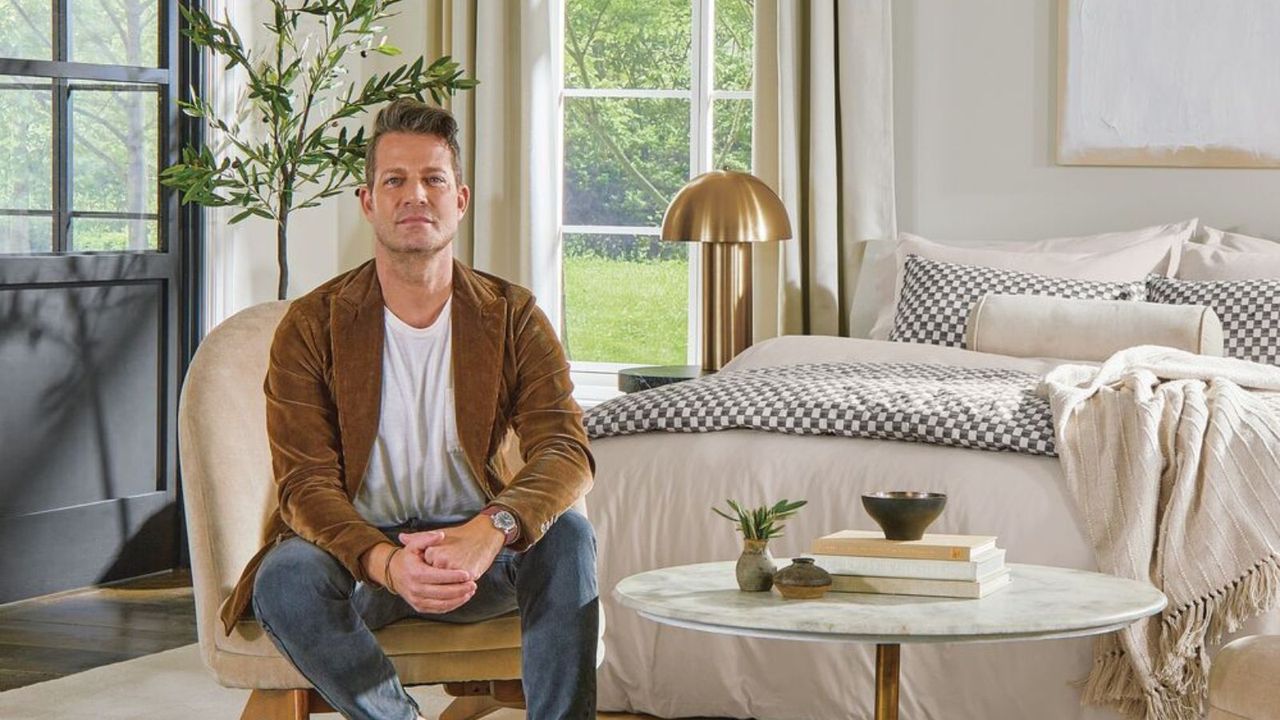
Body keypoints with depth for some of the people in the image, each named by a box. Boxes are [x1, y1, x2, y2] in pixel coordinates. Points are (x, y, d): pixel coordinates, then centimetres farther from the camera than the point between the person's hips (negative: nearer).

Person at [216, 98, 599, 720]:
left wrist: (492, 528, -38)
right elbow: (306, 482, -14)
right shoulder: (311, 326, -5)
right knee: (286, 579, -33)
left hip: (475, 553, 1)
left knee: (567, 534, -28)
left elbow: (566, 453, -14)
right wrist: (387, 563, -36)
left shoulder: (512, 318, -1)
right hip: (359, 546, -1)